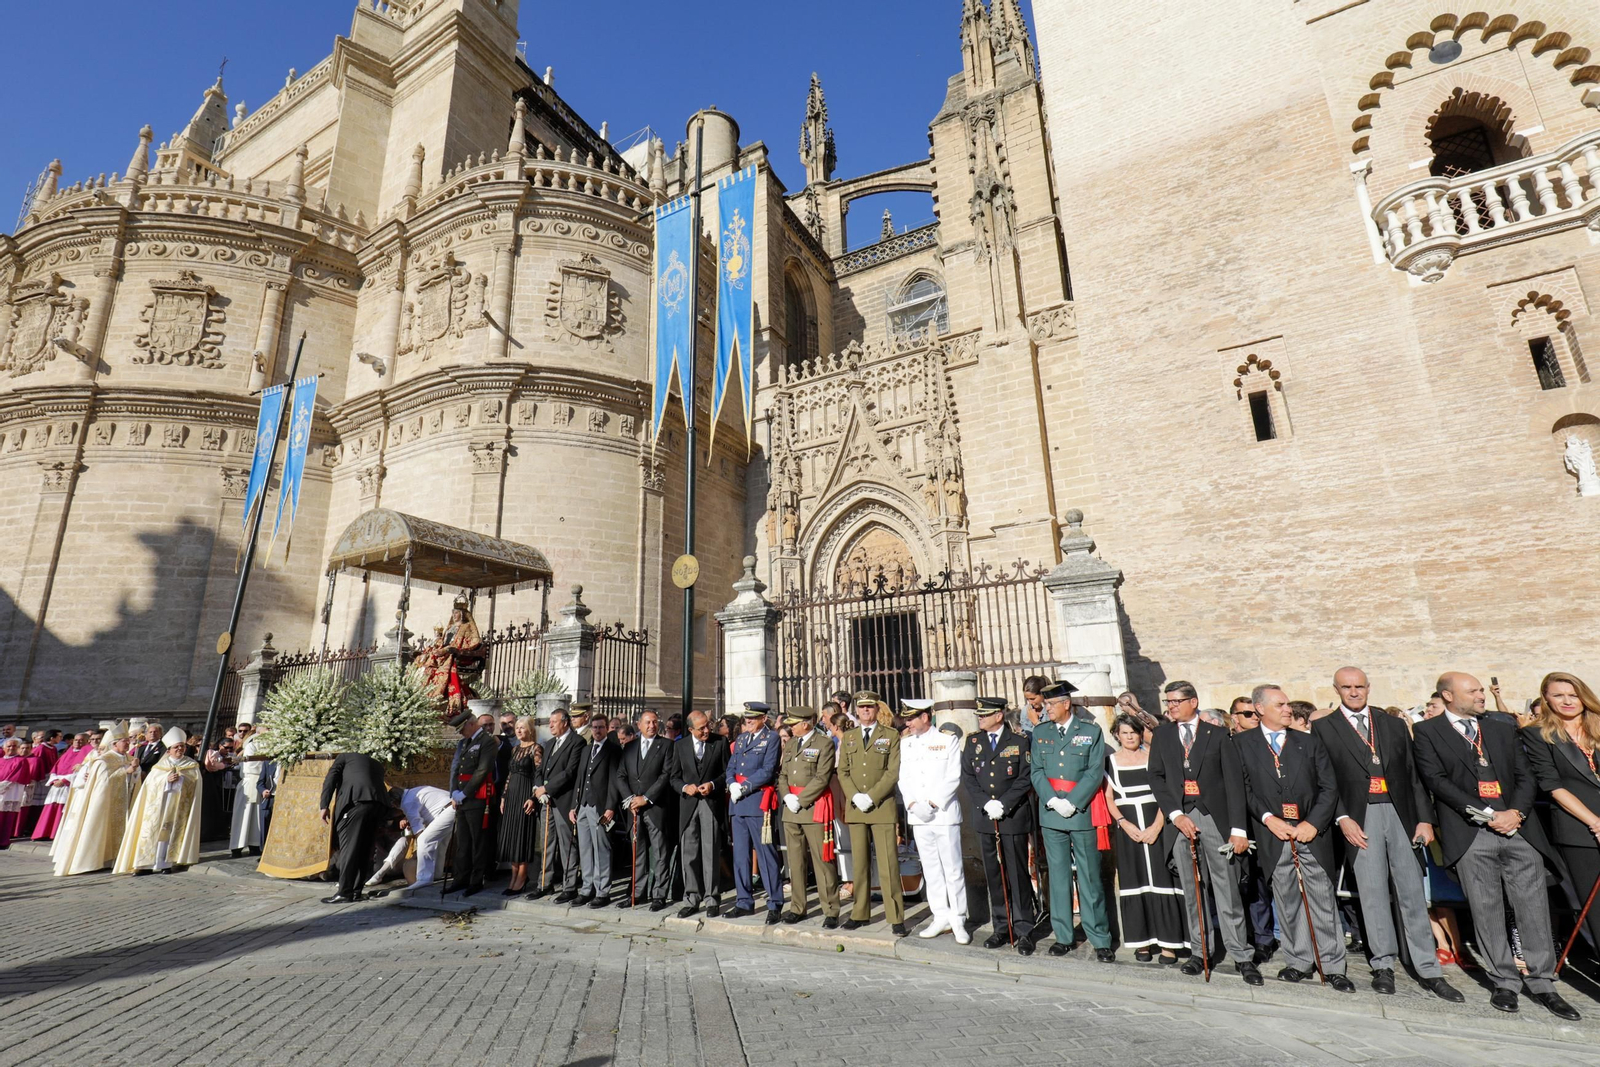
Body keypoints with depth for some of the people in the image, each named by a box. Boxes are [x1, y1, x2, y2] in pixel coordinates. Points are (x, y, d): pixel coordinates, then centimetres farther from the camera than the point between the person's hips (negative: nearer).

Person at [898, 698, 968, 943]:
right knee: (930, 868, 11)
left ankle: (958, 919, 12)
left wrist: (932, 803, -13)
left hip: (944, 813, -4)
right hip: (918, 816, 4)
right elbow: (903, 777, 9)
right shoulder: (905, 743, 9)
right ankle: (941, 916, 22)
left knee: (953, 869, 0)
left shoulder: (948, 740, -3)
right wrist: (912, 804, -6)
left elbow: (953, 778, -6)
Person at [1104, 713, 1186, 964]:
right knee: (1134, 882, 5)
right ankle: (1142, 941, 15)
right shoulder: (1111, 761, 6)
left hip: (1157, 826, -1)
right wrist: (1125, 824, -8)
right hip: (1128, 828, 1)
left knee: (1161, 879, -1)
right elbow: (1108, 798, 5)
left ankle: (1168, 942, 8)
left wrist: (1157, 826, -11)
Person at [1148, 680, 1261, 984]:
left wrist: (1238, 828, -8)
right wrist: (1176, 815, -7)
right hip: (1180, 817, 2)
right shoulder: (1161, 735, 8)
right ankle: (1199, 950, 19)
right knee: (1190, 889, 8)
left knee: (1226, 888, 1)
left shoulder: (1217, 735, 2)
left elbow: (1234, 782, -2)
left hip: (1214, 817, -2)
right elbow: (1156, 777, 6)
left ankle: (1241, 955, 12)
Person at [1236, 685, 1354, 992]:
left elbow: (1329, 787, 3)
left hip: (1311, 831, 1)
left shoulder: (1309, 742, 7)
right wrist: (1269, 819, -11)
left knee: (1322, 899, 3)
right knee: (1287, 900, 8)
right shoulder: (1244, 744, 2)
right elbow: (1244, 788, 0)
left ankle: (1332, 966, 16)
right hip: (1274, 833, -1)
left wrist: (1313, 824, -7)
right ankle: (1299, 962, 21)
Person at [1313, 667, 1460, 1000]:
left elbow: (1414, 774, 10)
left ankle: (1428, 970, 14)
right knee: (1372, 891, 3)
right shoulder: (1324, 728, 3)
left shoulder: (1394, 725, 12)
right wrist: (1343, 818, -9)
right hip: (1360, 816, -2)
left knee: (1412, 892, 4)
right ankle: (1383, 965, 14)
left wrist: (1425, 818, 2)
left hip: (1400, 812, 2)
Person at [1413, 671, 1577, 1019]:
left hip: (1519, 829, 4)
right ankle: (1504, 981, 15)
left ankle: (1541, 982, 17)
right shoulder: (1427, 732, 0)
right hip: (1470, 834, -4)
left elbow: (1526, 777, 12)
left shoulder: (1503, 730, 16)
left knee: (1534, 908, 4)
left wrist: (1516, 813, -5)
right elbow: (1437, 780, -7)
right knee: (1487, 912, 3)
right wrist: (1489, 814, -11)